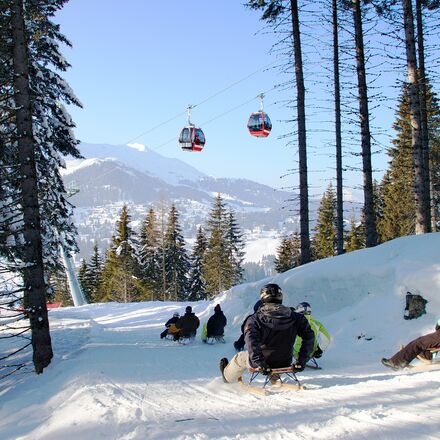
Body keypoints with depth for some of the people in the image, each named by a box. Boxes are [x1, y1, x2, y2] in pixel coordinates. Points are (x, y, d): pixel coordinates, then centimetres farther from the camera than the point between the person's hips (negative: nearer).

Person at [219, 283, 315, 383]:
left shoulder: (254, 319, -17)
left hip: (264, 365, -2)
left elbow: (251, 341, -32)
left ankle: (227, 376, 55)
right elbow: (309, 336, -10)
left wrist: (260, 363, -28)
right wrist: (301, 361, -6)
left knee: (241, 357, 28)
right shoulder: (294, 317, -8)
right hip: (285, 364, 3)